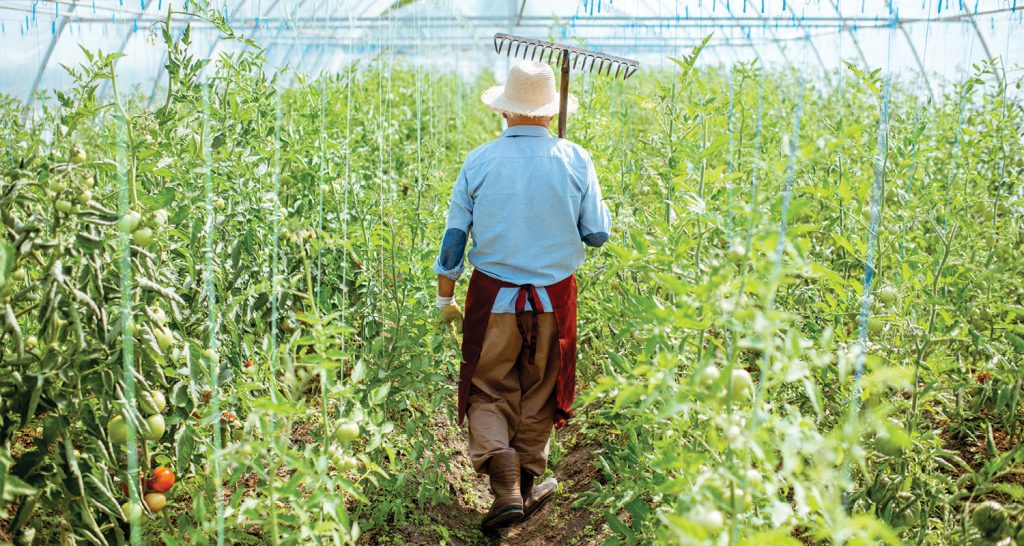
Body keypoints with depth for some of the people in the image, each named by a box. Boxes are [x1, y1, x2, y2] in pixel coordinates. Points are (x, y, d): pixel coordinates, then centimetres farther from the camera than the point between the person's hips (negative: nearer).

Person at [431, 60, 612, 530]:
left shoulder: (479, 161, -6)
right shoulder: (575, 161, -7)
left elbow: (454, 237, -1)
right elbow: (598, 235, -1)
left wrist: (445, 298, 10)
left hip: (493, 297, -1)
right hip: (554, 298, 1)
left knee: (490, 393, 12)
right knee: (537, 396, 18)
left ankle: (505, 489, -3)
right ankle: (527, 487, 29)